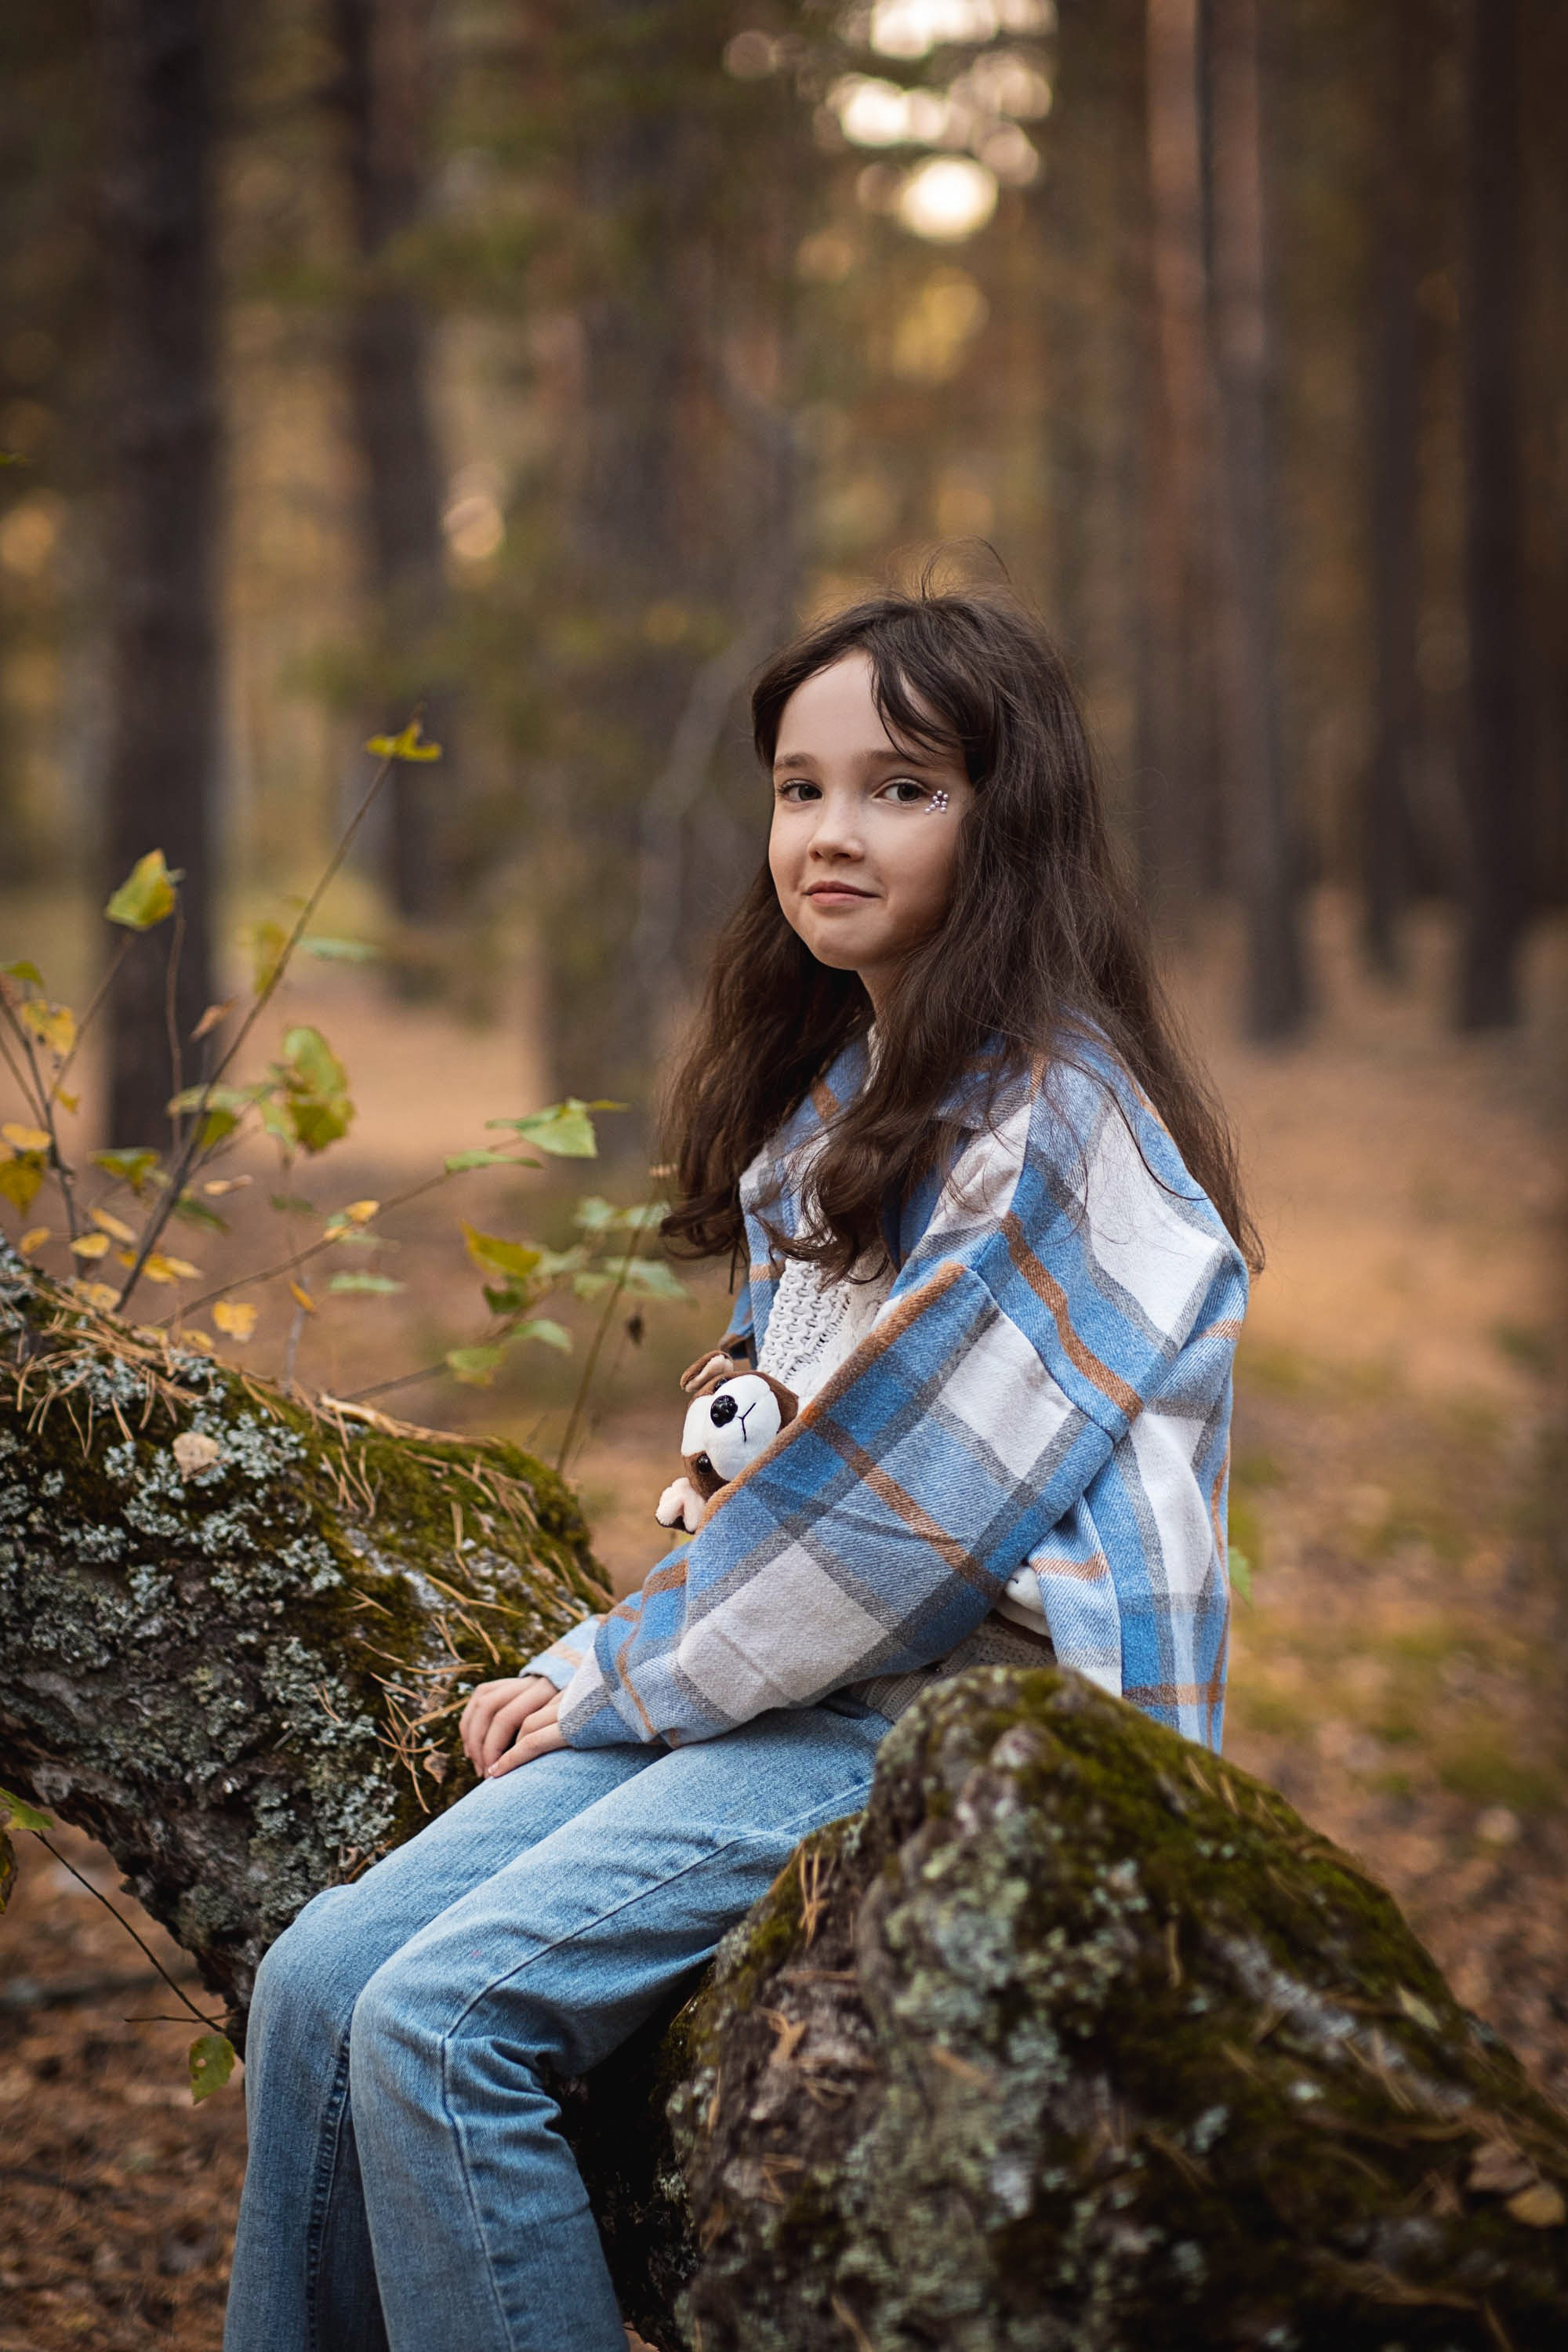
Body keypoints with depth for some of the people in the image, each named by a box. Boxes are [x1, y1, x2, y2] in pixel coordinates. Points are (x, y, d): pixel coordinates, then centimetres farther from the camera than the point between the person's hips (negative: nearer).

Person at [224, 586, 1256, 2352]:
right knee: (324, 1975, -5)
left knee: (444, 2022, -22)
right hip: (802, 1679, 9)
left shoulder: (1053, 1121, -13)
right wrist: (585, 1670, 7)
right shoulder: (836, 1093, 16)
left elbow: (898, 1493, -17)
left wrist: (617, 1680, -7)